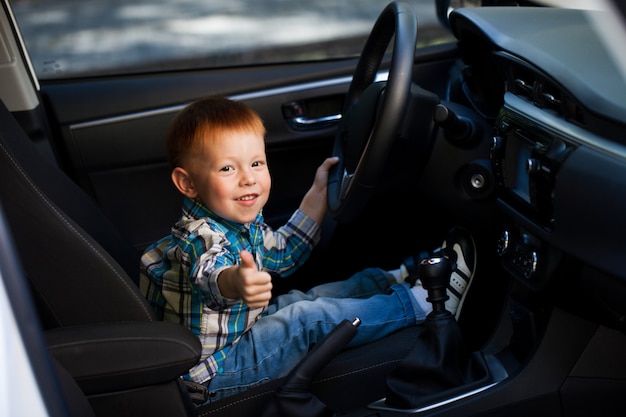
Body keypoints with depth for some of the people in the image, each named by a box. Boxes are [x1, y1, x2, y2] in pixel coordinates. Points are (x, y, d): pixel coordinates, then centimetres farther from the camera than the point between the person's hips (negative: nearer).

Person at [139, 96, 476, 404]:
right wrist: (235, 282, -77)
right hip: (213, 369, -9)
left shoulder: (241, 218, -1)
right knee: (310, 318, -20)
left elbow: (280, 255, 14)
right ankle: (429, 301, -11)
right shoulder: (200, 237, -30)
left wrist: (317, 195, 12)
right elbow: (211, 275, -53)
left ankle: (395, 279, 30)